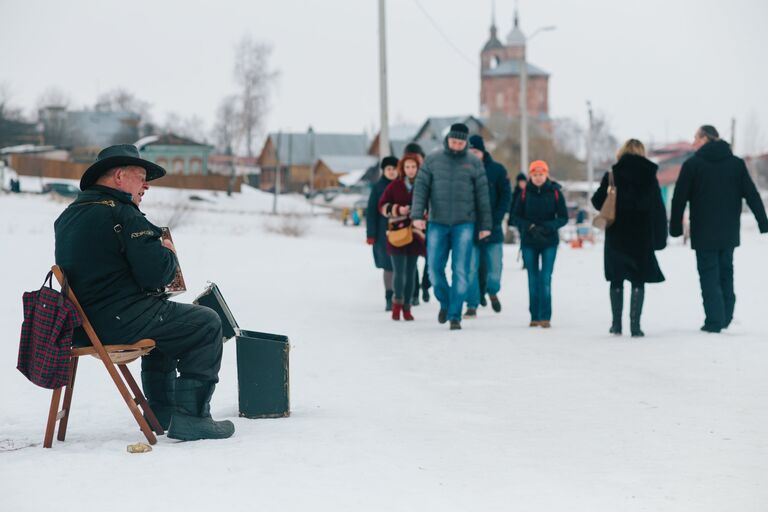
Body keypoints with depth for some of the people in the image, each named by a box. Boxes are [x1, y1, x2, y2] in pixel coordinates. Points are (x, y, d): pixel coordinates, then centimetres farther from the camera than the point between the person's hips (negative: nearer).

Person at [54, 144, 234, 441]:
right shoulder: (122, 215, -15)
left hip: (82, 322, 10)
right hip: (119, 320, -10)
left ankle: (161, 411, 38)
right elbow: (157, 273, -20)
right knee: (207, 324, 2)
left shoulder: (68, 216, 13)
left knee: (163, 324, 34)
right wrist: (169, 254, 3)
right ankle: (190, 416, 0)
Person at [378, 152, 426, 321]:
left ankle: (407, 307, 13)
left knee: (411, 272, 4)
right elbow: (382, 205, 4)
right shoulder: (395, 186, 2)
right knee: (399, 270, -9)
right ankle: (398, 301, 11)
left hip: (415, 233, 1)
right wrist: (397, 209, -10)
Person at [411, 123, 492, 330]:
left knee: (460, 271, -5)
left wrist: (485, 225, 3)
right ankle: (445, 303, 26)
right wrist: (417, 215, -12)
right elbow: (420, 188, 1)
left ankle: (455, 315, 1)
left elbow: (482, 196, 5)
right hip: (437, 224, 1)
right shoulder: (433, 160, 4)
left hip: (464, 224, -1)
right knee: (435, 270, 0)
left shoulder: (474, 163, 3)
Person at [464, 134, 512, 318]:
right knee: (470, 268, -5)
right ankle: (472, 306, 3)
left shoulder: (497, 170, 0)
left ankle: (492, 291, 33)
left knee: (494, 268, 3)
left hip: (493, 229, 0)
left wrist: (495, 219, -9)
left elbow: (506, 196, 1)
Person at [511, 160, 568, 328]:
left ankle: (545, 317, -8)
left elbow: (563, 218, -1)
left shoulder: (555, 192, -1)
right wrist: (530, 227, -14)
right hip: (529, 242, 2)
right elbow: (516, 217, 3)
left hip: (549, 242, -2)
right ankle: (534, 316, 13)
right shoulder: (525, 193, 2)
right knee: (533, 279, 6)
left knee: (545, 279, -10)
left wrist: (548, 227, -17)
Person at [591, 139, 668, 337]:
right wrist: (660, 237, 5)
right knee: (638, 281, 3)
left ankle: (616, 324, 11)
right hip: (642, 235, 0)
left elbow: (598, 201, -6)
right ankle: (635, 325, -4)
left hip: (616, 234, 0)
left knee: (616, 280, 11)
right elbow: (658, 208, -1)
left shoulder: (612, 175, -4)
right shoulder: (649, 176, -1)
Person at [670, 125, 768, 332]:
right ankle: (726, 320, 15)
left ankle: (714, 321, -5)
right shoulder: (737, 163, 5)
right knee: (726, 273, 15)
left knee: (709, 275, 1)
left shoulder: (692, 164, -6)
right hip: (729, 232, 4)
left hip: (704, 233, -4)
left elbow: (679, 199, -6)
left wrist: (675, 227, 2)